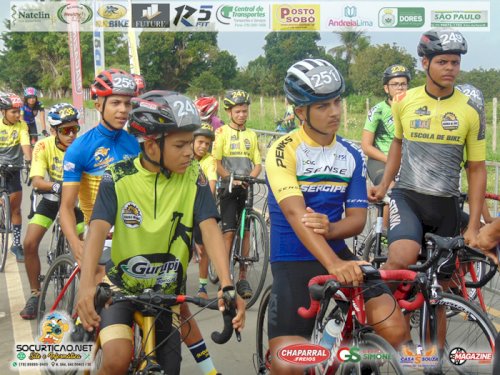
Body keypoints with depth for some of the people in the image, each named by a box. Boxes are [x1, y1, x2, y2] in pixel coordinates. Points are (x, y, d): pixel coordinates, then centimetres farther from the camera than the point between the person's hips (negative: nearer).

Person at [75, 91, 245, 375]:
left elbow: (210, 228, -19)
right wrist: (87, 283, -41)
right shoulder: (118, 178, -13)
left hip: (167, 292, 2)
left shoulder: (193, 177, -11)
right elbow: (98, 229, -24)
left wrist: (227, 285, -33)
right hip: (122, 288, -2)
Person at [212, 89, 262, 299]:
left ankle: (242, 278, 11)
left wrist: (248, 178, -11)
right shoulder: (222, 132, 0)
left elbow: (258, 165, 8)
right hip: (228, 188, -3)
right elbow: (216, 162, -6)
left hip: (246, 188, 3)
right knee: (229, 232, -9)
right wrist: (231, 179, -18)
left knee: (246, 232, 3)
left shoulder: (252, 135, 11)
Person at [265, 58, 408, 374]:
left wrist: (330, 229, -24)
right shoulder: (284, 151, -12)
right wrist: (333, 264, -39)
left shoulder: (352, 155, 3)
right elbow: (296, 213, -25)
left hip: (339, 254, 4)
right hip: (293, 261, -3)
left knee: (396, 330, -15)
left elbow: (358, 218, 0)